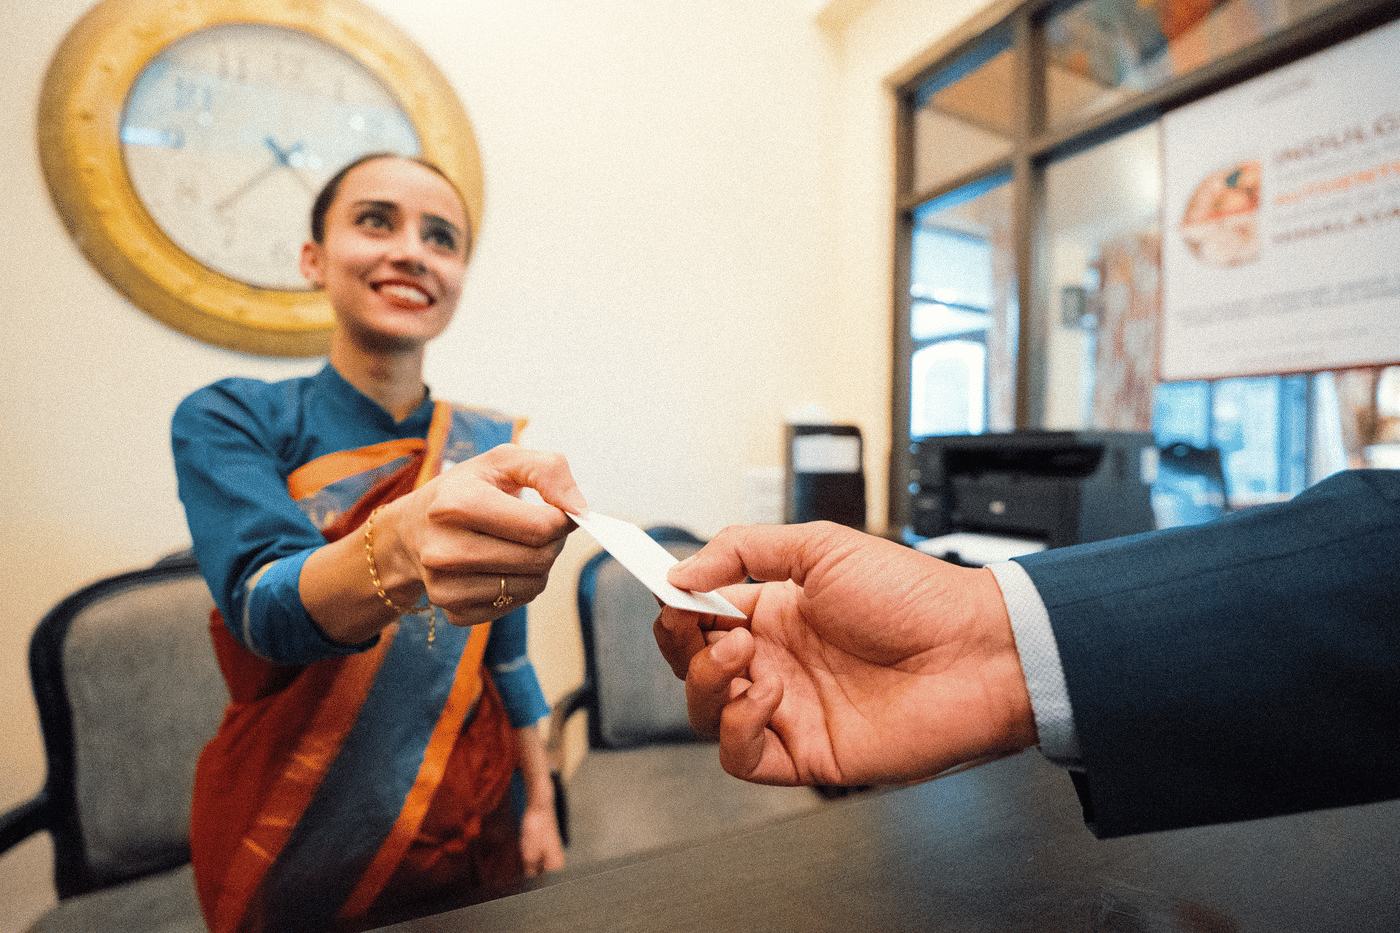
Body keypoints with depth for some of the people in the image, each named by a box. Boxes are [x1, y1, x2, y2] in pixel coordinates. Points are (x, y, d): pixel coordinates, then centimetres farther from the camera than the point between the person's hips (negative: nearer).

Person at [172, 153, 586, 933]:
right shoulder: (227, 420, -10)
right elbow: (262, 607, -27)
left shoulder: (490, 446, -4)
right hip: (295, 843, -2)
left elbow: (504, 654, 2)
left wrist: (541, 804, 4)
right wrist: (397, 546, -48)